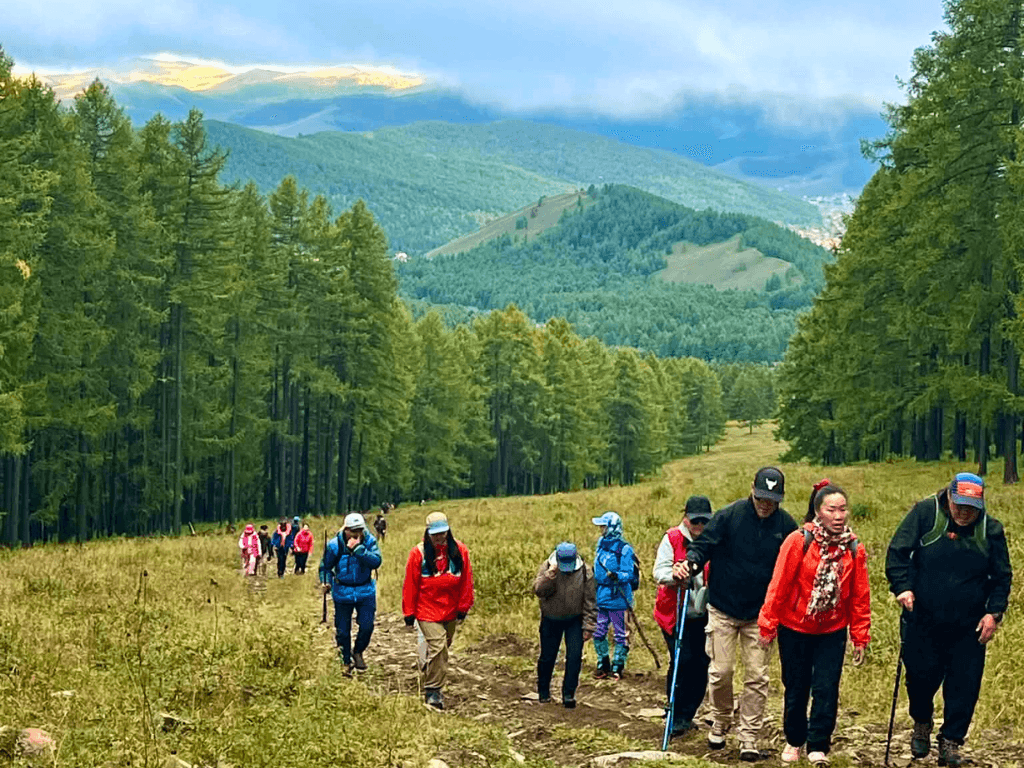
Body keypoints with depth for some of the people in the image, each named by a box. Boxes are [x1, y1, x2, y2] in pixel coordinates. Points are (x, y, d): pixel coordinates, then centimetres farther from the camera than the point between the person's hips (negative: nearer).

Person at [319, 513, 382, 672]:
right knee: (342, 629, 6)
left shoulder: (369, 541, -9)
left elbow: (376, 562, -23)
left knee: (367, 626, -3)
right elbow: (325, 566, 2)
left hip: (365, 591, 1)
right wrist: (326, 581, -16)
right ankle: (346, 661, 26)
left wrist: (358, 549, -31)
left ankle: (358, 652, 26)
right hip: (342, 592, -1)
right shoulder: (335, 545, -10)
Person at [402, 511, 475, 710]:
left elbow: (466, 582, 6)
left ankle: (431, 688, 34)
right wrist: (409, 614, -1)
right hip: (427, 611, -4)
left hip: (450, 612, 4)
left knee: (441, 647, 15)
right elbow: (410, 585, -2)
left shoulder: (459, 551, -1)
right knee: (438, 647, -16)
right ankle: (433, 690, -6)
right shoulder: (418, 553, -8)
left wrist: (463, 609, 7)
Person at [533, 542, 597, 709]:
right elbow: (538, 590, -22)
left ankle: (568, 694, 1)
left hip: (575, 620, 0)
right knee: (547, 657, 8)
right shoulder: (547, 567, -12)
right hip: (551, 620, 0)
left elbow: (590, 601, -6)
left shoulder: (584, 571, -11)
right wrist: (550, 574, -36)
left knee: (574, 656, -9)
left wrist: (588, 626, -7)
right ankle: (543, 692, 28)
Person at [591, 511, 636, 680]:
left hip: (617, 597, -7)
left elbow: (628, 574, -16)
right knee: (598, 632, 10)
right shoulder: (601, 543, 9)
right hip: (600, 596, 7)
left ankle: (617, 667, 11)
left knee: (621, 634, 3)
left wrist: (616, 576, -35)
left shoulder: (624, 549, -14)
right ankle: (603, 665, 22)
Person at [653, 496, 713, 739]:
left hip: (703, 615, 3)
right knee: (682, 660, -12)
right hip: (675, 613, -3)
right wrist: (674, 575, -26)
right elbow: (659, 572, -6)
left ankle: (686, 716, 16)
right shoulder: (672, 539, -1)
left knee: (702, 663, 1)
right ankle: (677, 717, 0)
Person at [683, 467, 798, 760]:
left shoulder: (786, 525, -2)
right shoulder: (728, 516, -9)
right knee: (720, 671, 1)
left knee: (757, 677, 1)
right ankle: (720, 723, 25)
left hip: (760, 614, 1)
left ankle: (749, 738, 9)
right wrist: (691, 561, -27)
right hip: (723, 609, -1)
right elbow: (703, 545, -5)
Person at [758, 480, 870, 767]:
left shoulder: (854, 549, -6)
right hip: (794, 629, -2)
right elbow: (779, 585, -12)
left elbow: (860, 596, 0)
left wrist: (860, 637, 2)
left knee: (826, 690, -3)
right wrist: (768, 625, -9)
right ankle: (794, 740, 31)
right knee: (796, 688, 11)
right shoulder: (798, 541, -16)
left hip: (833, 632, 2)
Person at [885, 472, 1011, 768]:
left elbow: (1002, 576, 6)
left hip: (969, 627, 1)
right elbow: (898, 552, -6)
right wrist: (902, 586, -19)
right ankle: (921, 724, 34)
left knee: (964, 687, 0)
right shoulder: (925, 513, -7)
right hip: (922, 621, -1)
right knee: (921, 676, 5)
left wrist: (994, 612, -4)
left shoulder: (991, 528, -1)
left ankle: (951, 742, 14)